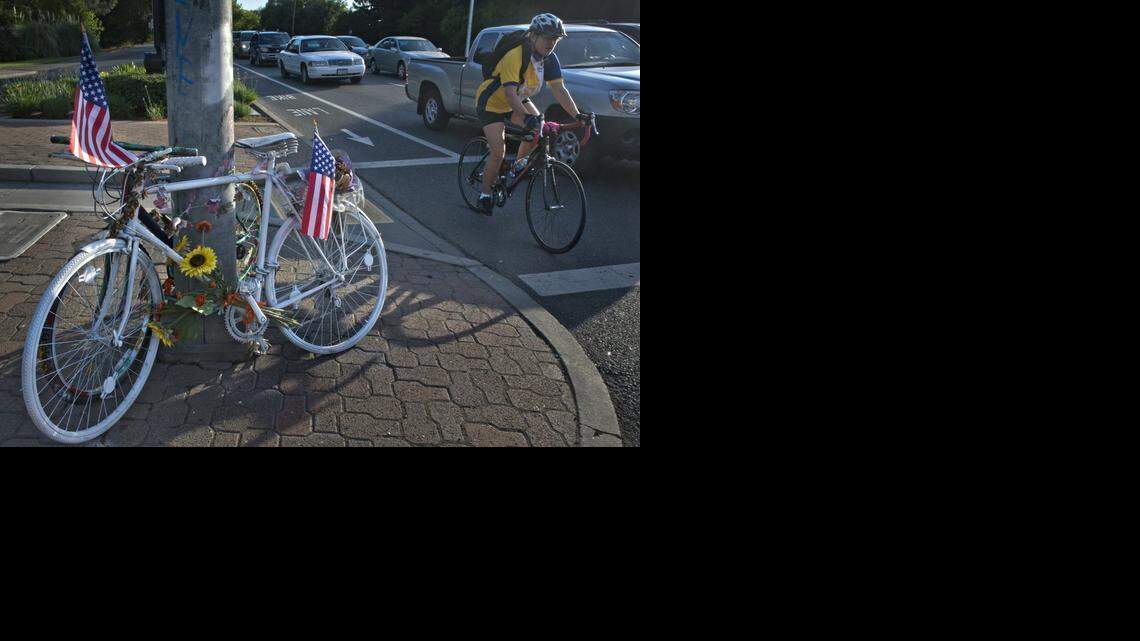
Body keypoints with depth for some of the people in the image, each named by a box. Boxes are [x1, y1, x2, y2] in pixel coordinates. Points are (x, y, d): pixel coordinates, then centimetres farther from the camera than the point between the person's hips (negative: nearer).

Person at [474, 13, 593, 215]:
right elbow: (510, 93, -42)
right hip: (492, 103, -7)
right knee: (499, 152, -14)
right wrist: (527, 117, -57)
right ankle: (485, 194, 6)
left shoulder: (549, 59, -12)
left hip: (518, 100, 7)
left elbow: (559, 89, -15)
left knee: (539, 128, -16)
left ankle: (519, 164, 9)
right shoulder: (514, 57, -33)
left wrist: (578, 115, -28)